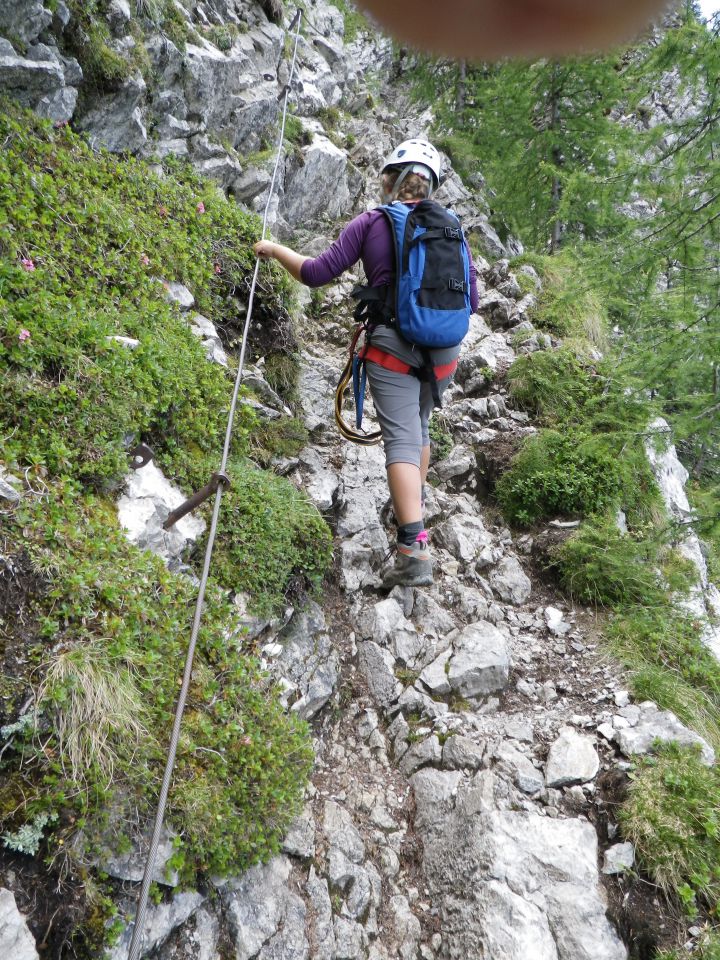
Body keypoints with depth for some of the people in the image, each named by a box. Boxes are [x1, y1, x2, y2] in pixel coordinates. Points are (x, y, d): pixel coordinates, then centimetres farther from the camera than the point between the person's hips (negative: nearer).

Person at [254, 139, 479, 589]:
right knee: (420, 425, 26)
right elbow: (470, 299, 12)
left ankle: (414, 551, -19)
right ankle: (413, 511, 37)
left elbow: (317, 273, 0)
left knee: (402, 440, -9)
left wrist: (275, 249, 16)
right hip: (445, 349, 4)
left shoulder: (371, 223, 3)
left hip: (393, 344, -4)